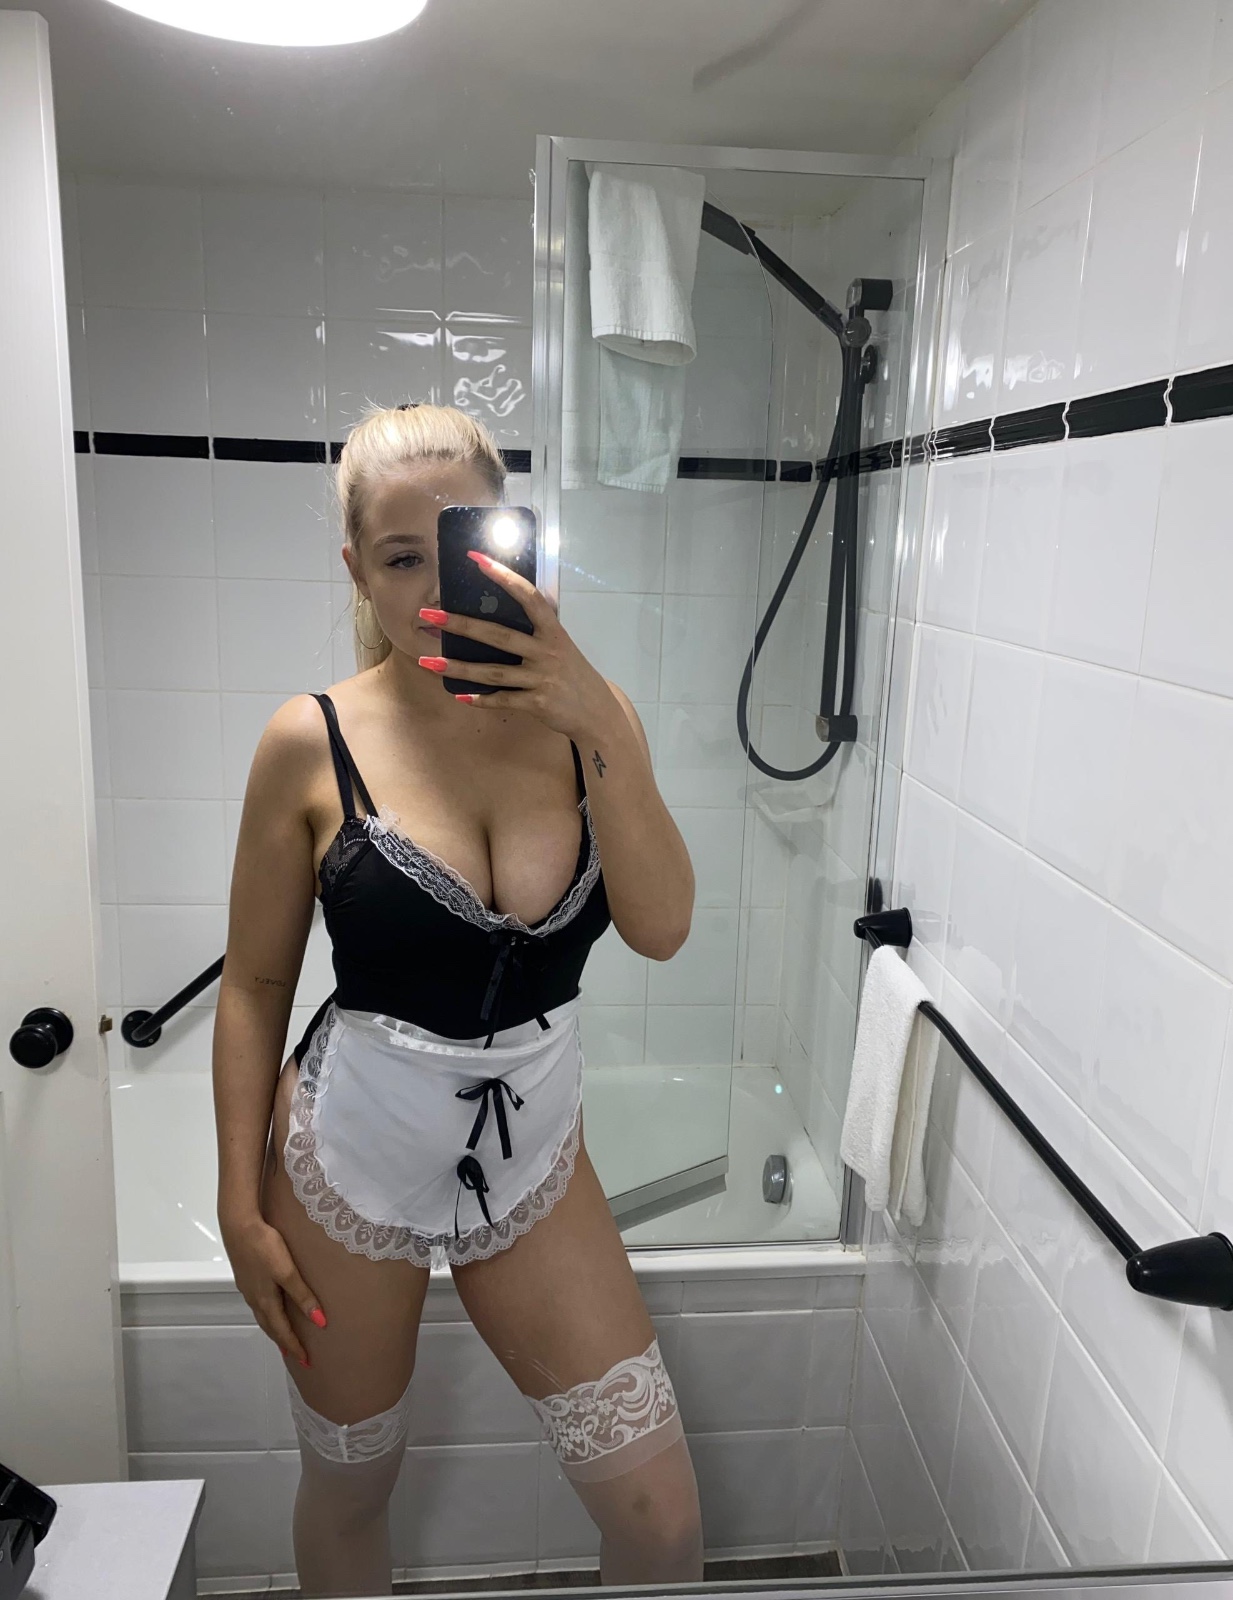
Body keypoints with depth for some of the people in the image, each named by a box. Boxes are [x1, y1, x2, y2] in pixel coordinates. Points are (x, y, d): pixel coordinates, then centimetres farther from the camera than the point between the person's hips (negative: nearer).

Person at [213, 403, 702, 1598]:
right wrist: (240, 1206, -2)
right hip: (347, 1162, -1)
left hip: (532, 1160, 2)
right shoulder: (314, 743, -11)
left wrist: (598, 723, -30)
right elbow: (254, 984, -4)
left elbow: (660, 928, -19)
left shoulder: (583, 715, -7)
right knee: (347, 1488, 22)